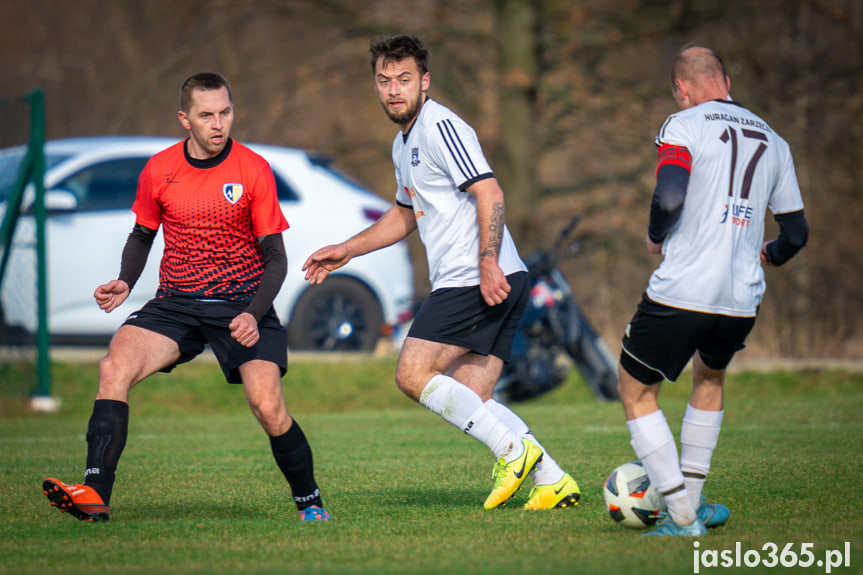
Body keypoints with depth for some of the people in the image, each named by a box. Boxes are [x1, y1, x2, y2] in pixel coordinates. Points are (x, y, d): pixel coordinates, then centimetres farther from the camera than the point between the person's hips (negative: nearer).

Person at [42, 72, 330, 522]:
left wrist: (253, 314, -20)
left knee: (268, 407, -19)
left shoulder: (254, 170, -6)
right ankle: (95, 496, -27)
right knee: (114, 369, -23)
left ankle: (309, 502, 5)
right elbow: (142, 235, 19)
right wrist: (125, 282, -1)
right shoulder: (158, 171, 1)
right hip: (175, 302, 2)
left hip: (242, 304, -2)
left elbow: (274, 256, -4)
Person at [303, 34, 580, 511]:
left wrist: (487, 263, -27)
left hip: (479, 280, -10)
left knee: (413, 375, -11)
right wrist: (345, 251, 35)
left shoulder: (441, 127, -8)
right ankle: (553, 481, 3)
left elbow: (489, 193, -18)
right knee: (469, 401, 6)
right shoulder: (404, 144, 23)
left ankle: (513, 449, -14)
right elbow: (405, 215, 38)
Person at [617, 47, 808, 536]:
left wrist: (656, 237, 1)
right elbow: (797, 232, 15)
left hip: (680, 293, -5)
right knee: (711, 376, 33)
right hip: (742, 299, 5)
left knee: (637, 393, 12)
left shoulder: (683, 126, -4)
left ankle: (684, 516, 3)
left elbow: (670, 198, -20)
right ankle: (691, 499, 30)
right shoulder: (773, 141, 12)